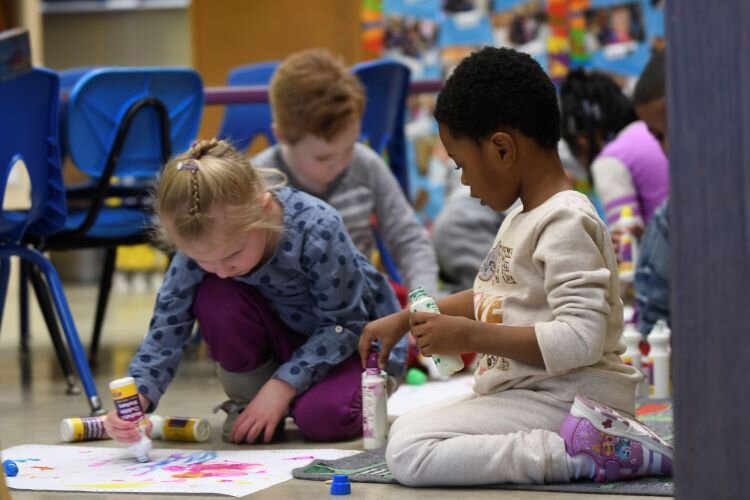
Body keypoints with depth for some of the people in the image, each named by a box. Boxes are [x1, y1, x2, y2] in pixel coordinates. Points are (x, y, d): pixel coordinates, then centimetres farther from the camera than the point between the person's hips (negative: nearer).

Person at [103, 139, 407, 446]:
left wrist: (282, 386, -28)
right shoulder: (204, 243, -24)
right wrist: (136, 398, -36)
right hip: (283, 333, 4)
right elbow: (168, 325, -21)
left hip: (356, 335, -4)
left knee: (322, 418, -32)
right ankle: (249, 399, -4)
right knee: (215, 299, -27)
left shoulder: (317, 231, -34)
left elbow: (343, 324, -23)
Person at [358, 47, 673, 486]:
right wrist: (406, 319, 26)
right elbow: (495, 296, 32)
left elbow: (581, 339, -26)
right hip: (523, 392, 11)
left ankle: (581, 453, -19)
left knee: (409, 452, -22)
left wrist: (471, 336, -22)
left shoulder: (566, 223, -16)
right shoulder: (524, 218, 16)